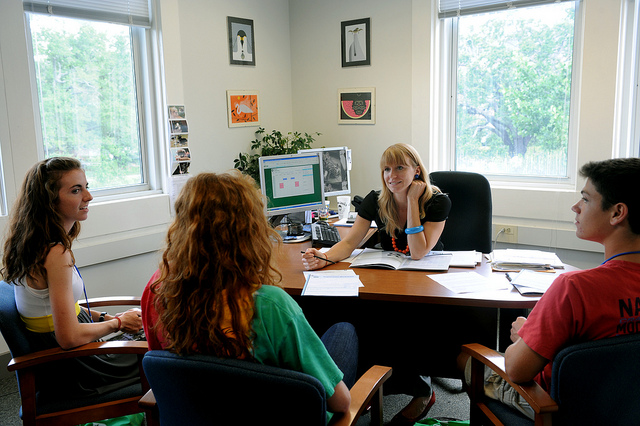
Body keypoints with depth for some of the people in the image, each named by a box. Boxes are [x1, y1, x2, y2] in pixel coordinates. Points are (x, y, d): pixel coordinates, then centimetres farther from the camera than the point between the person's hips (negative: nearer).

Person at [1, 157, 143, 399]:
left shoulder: (36, 243, 0)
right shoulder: (56, 253, -29)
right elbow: (69, 337, -28)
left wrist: (105, 318, 5)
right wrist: (117, 322, -13)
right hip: (67, 371, -9)